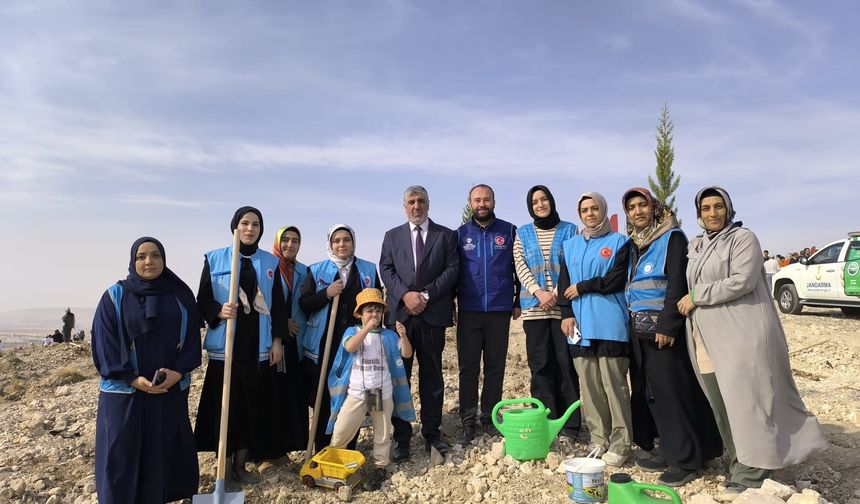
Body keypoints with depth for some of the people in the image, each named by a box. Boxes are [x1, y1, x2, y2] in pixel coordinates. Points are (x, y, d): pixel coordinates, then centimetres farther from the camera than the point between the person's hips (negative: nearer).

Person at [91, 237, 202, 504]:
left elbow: (192, 337, 2)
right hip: (125, 389, -1)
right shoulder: (115, 296, -1)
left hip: (172, 388, 2)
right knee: (122, 452, 4)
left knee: (167, 448, 8)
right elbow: (104, 343, -5)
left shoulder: (181, 295, 3)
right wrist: (132, 379, -14)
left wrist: (179, 372, -12)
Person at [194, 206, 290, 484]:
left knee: (254, 405, 5)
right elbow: (203, 300, 2)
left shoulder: (270, 262, 8)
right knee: (226, 405, 1)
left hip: (258, 346, 2)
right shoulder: (214, 259, 3)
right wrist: (219, 311, -19)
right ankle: (225, 466, 16)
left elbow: (278, 305, 7)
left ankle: (240, 464, 19)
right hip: (225, 344, -2)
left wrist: (277, 340, 2)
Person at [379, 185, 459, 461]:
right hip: (400, 313, 1)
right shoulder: (392, 236, 14)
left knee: (432, 375, 7)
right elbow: (386, 269, 5)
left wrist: (427, 294, -11)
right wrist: (406, 295, -11)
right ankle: (401, 437, 12)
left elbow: (452, 269, 0)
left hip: (433, 313, -1)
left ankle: (432, 433, 19)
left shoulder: (446, 235, 10)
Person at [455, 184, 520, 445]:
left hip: (499, 311, 0)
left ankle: (489, 418, 20)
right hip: (469, 311, 0)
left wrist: (518, 301, 1)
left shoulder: (509, 231, 4)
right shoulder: (461, 234, 7)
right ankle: (468, 422, 11)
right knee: (468, 368, 3)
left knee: (495, 367, 8)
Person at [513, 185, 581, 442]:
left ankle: (569, 425, 7)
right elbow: (520, 266, 4)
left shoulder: (569, 230, 9)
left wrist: (557, 293, -11)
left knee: (566, 363, -1)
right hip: (534, 307, 1)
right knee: (540, 365, 2)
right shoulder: (523, 233, 13)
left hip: (564, 305, -1)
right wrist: (538, 292, -10)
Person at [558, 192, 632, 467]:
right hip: (580, 324, 4)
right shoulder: (570, 245, 18)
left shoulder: (619, 242, 5)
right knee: (589, 386, 5)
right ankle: (598, 441, 15)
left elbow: (616, 280, -7)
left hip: (609, 323, -4)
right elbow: (564, 283, 12)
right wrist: (566, 313, 1)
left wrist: (582, 287, -3)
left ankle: (620, 444, 6)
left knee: (614, 384, -3)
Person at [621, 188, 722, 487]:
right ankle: (669, 452, 22)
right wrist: (633, 322, 14)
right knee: (649, 392, 10)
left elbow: (677, 284, -14)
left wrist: (667, 326, -20)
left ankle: (686, 459, 8)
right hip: (640, 329, 8)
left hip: (664, 330, -8)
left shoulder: (672, 238, -6)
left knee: (673, 392, -4)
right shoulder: (634, 244, 16)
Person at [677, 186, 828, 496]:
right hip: (706, 340, 6)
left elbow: (742, 281, -16)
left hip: (740, 336, -6)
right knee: (721, 407, 9)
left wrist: (696, 296, -12)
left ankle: (752, 472, 9)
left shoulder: (743, 238, -2)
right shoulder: (695, 246, 18)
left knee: (744, 402, -3)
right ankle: (739, 464, 22)